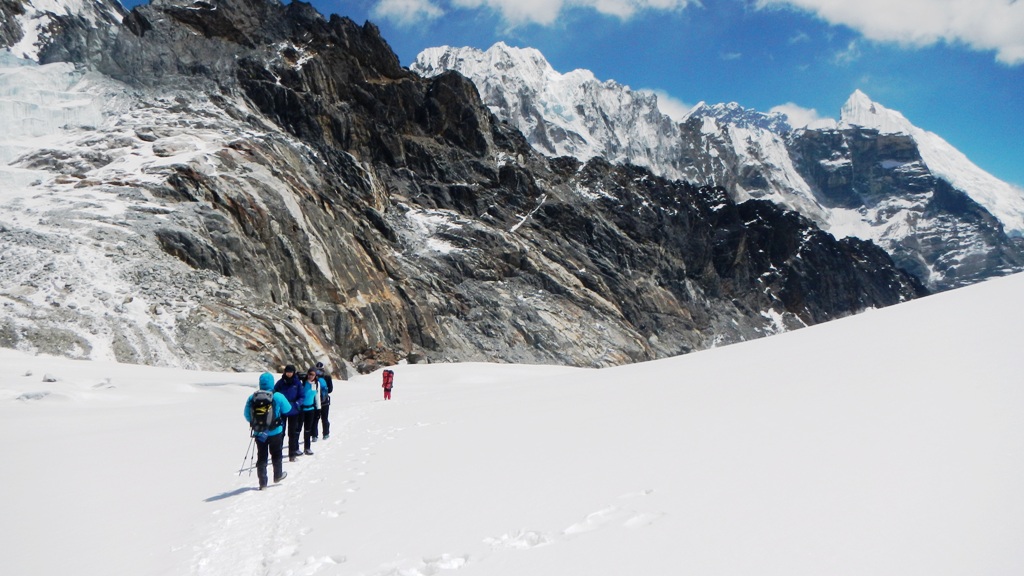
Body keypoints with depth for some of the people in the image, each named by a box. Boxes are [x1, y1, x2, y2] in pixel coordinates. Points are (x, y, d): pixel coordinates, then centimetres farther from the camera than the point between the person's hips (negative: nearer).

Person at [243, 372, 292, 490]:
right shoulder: (278, 397, -16)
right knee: (276, 454, 20)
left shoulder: (252, 397, -8)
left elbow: (247, 415, 0)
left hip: (259, 433, 2)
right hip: (275, 432, -2)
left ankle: (262, 482, 13)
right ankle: (277, 475, 34)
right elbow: (287, 410, -2)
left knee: (261, 456, 11)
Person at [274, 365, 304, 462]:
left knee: (292, 433, 6)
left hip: (293, 411, 0)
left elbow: (301, 396, 1)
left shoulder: (297, 382, -3)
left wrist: (297, 403, -17)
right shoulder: (280, 382, -2)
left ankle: (292, 454, 13)